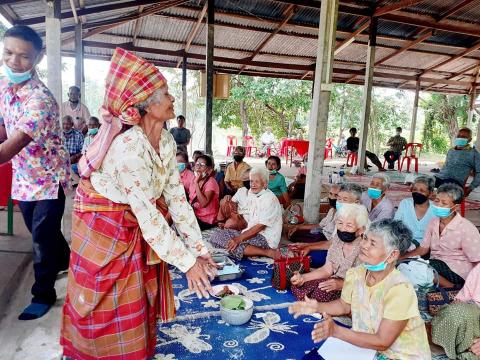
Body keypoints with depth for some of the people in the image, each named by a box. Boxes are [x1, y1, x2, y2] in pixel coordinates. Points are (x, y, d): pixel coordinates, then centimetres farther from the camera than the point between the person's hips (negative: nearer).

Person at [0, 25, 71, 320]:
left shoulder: (40, 99, -28)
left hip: (49, 176, -7)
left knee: (43, 236, 1)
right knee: (38, 229, 21)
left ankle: (44, 294, 20)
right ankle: (65, 260, 48)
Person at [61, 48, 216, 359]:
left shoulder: (166, 141, -7)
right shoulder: (128, 146, -32)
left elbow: (176, 196, -6)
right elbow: (146, 214, -31)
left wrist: (199, 248, -7)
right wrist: (187, 262, -25)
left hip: (137, 228, 7)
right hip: (104, 228, -7)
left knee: (140, 297, 19)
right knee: (109, 308, 9)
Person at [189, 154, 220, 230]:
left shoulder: (211, 182, -16)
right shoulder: (194, 179, 6)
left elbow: (203, 203, -29)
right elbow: (191, 198, 7)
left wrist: (196, 183, -27)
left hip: (206, 219, -7)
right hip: (195, 214, 7)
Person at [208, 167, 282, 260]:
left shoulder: (270, 198, -13)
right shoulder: (253, 195, 13)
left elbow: (260, 226, -19)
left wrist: (239, 239, -24)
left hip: (265, 238, -9)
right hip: (251, 233, 9)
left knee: (233, 246, -29)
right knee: (217, 235, -6)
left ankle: (267, 252, -19)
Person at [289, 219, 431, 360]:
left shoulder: (399, 289, -28)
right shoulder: (355, 274, -10)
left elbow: (382, 342, -23)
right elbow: (344, 305, 9)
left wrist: (335, 331, -28)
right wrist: (318, 307, -8)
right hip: (366, 344, 5)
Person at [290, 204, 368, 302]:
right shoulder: (337, 239, -1)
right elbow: (327, 269, 4)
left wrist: (342, 284, -31)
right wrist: (303, 277, -8)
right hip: (334, 282, 6)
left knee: (322, 291, -31)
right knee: (297, 286, -13)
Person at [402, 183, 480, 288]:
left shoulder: (467, 228, -12)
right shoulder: (433, 222, 6)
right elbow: (423, 249, 9)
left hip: (457, 271, -5)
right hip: (436, 264, 5)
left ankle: (452, 288, -12)